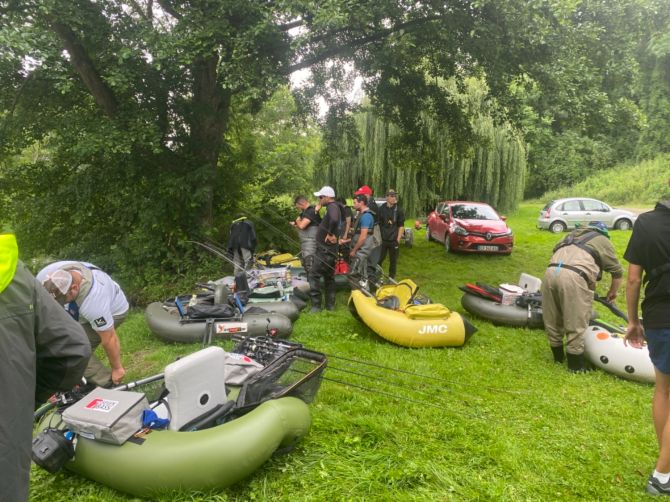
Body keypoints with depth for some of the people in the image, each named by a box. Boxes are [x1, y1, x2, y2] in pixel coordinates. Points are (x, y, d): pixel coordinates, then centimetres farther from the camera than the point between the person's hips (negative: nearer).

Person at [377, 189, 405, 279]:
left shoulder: (398, 210, 1)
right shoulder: (381, 209, 4)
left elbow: (401, 226, 1)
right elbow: (377, 224, 8)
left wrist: (398, 239, -6)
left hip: (394, 240, 0)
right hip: (382, 240, 1)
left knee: (393, 261, 8)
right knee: (379, 259, 1)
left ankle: (391, 278, 20)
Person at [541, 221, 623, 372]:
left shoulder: (573, 234, 36)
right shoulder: (603, 241, 23)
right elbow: (617, 271, 25)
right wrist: (612, 292, 43)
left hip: (551, 271, 6)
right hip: (574, 277, -5)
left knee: (552, 320, 18)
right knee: (576, 325, 6)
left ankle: (558, 356, 33)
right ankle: (576, 365, 17)